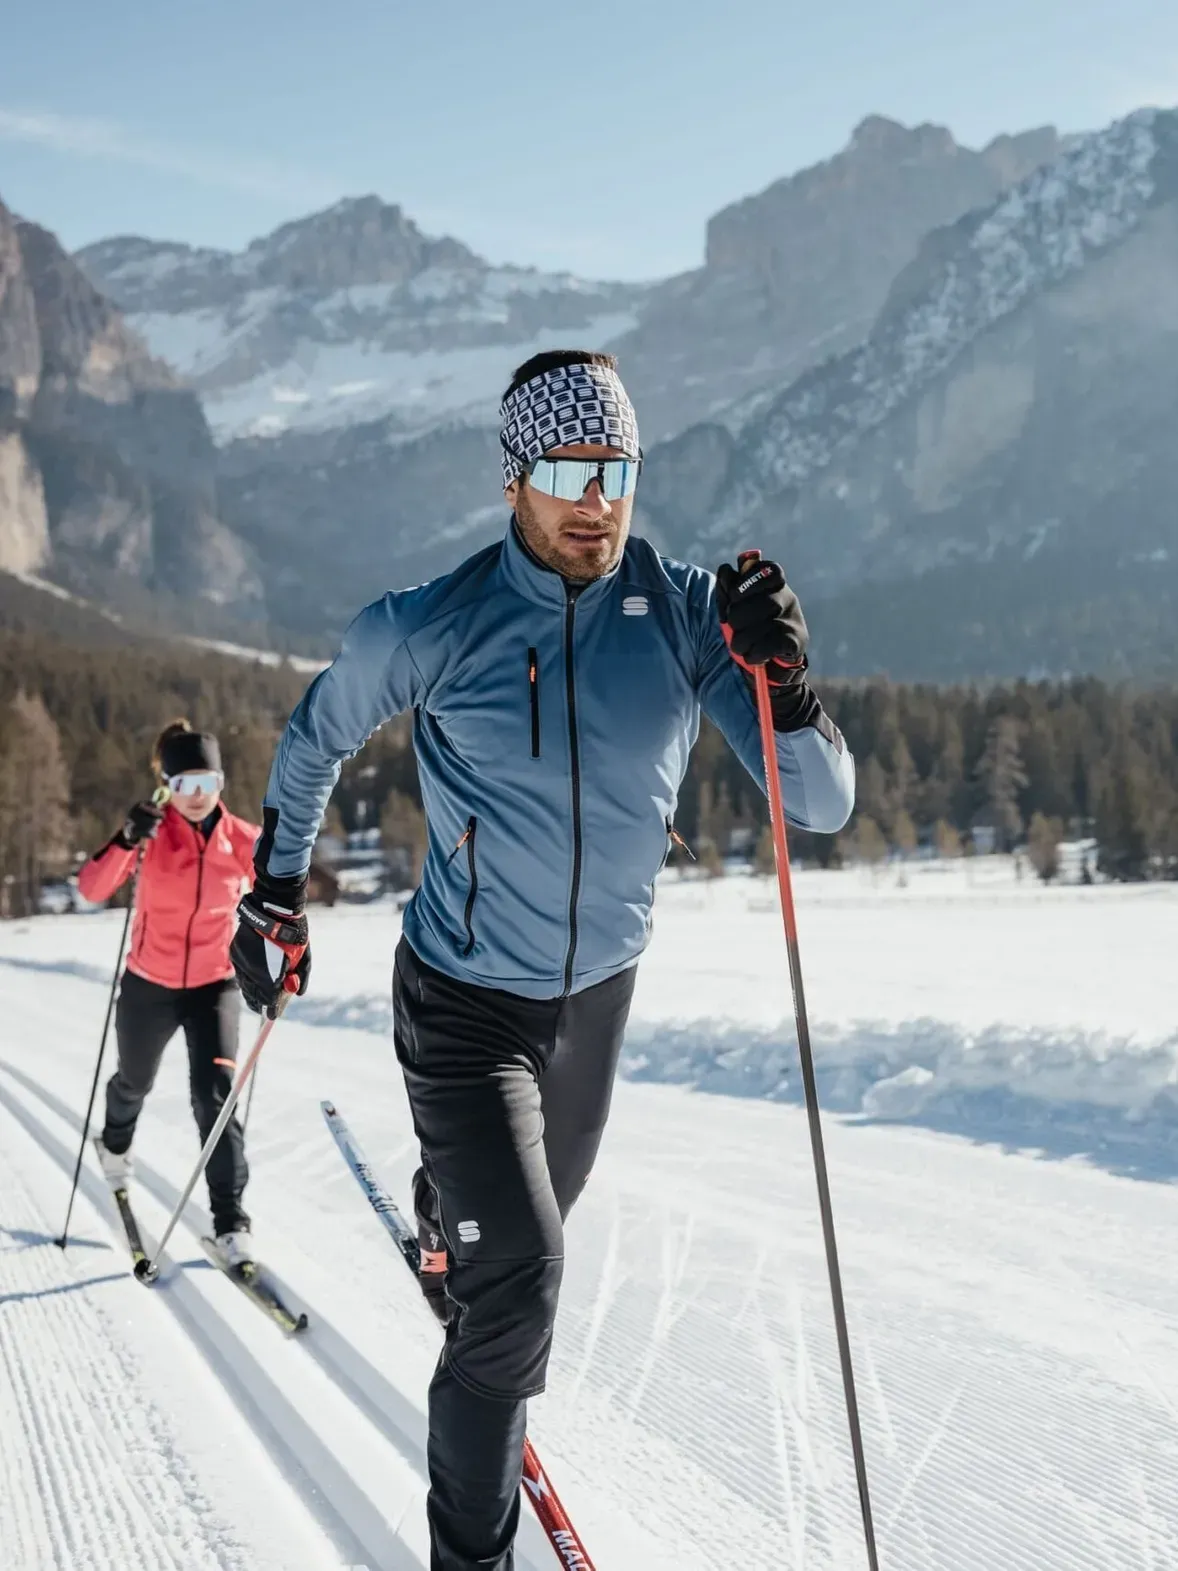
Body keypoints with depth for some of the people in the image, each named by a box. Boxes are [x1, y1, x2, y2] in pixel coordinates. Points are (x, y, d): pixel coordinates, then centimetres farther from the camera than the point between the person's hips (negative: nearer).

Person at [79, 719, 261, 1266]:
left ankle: (230, 1220, -10)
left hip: (214, 985, -1)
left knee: (215, 1095, -16)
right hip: (149, 985, 1)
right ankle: (115, 1142, 59)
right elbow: (92, 889, -28)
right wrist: (126, 842, -42)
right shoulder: (152, 833, -16)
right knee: (135, 1081, 25)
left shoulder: (243, 841, -11)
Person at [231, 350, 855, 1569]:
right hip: (465, 1002, -4)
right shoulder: (429, 630, -17)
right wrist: (276, 891, 8)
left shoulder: (689, 615, -12)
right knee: (519, 1284, -15)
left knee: (529, 1235, 27)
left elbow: (823, 806, -16)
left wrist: (781, 682, -34)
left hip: (597, 996, 4)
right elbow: (314, 738, 5)